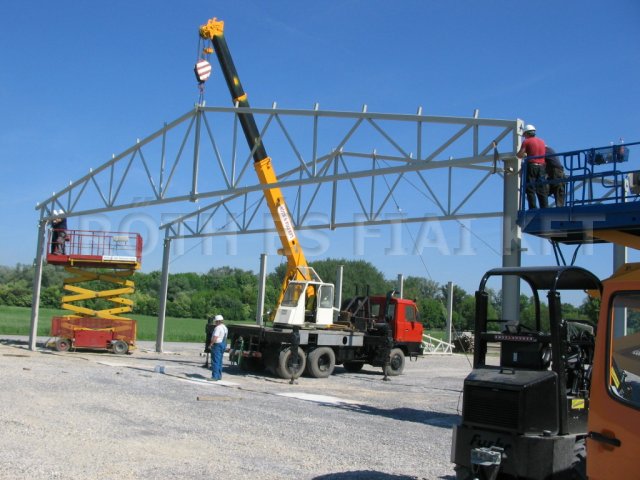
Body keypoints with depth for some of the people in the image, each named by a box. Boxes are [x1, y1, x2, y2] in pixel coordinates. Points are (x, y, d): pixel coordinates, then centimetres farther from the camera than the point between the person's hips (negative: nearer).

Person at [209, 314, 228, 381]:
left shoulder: (218, 328, -16)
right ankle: (219, 376, 20)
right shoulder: (225, 328, 16)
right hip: (223, 344, 10)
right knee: (219, 361, 15)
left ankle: (215, 376, -9)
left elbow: (215, 337, -24)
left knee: (215, 361, -8)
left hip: (217, 345, -10)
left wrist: (211, 344, -16)